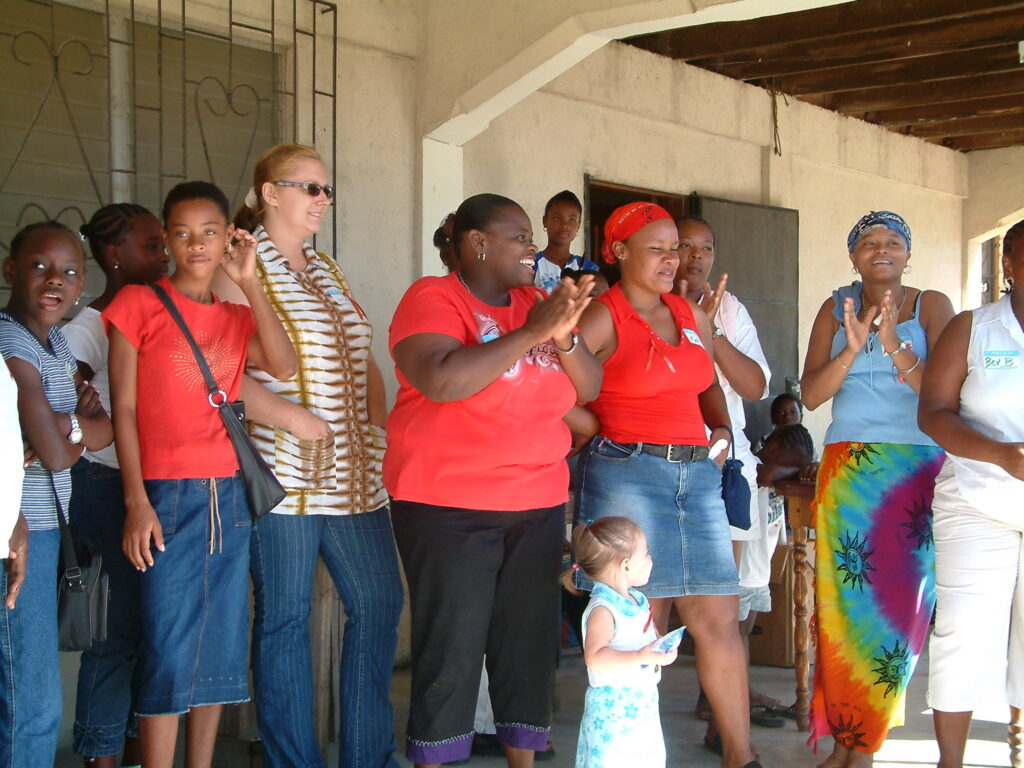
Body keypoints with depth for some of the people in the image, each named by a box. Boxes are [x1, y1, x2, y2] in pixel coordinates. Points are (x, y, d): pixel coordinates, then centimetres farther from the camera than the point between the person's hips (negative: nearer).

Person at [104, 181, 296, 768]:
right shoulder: (138, 304, 1)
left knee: (221, 647, 8)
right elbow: (123, 407, -3)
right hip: (167, 496, -5)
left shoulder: (237, 318, 13)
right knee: (169, 653, -5)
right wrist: (137, 501, -10)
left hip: (230, 497, 5)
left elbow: (284, 366, -6)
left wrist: (249, 282, -7)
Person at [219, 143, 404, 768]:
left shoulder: (328, 271, 19)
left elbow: (364, 363, 23)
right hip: (285, 473, -7)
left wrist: (377, 425, 8)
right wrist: (295, 420, -20)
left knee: (380, 601, 8)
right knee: (285, 616, 1)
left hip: (354, 474, 8)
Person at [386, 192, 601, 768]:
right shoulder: (433, 299, -6)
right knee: (452, 650, -3)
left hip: (538, 505, 6)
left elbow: (588, 388, 8)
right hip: (450, 509, -6)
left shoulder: (534, 304, 12)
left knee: (530, 644, 10)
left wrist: (564, 335, -12)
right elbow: (441, 381, -24)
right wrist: (530, 333, -21)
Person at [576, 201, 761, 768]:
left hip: (696, 475, 6)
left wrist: (720, 428, 12)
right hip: (626, 475, -6)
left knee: (719, 619, 2)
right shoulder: (602, 317, -4)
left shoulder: (692, 315, 16)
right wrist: (603, 434, -12)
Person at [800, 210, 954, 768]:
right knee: (843, 601, -1)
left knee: (899, 603, -1)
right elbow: (811, 394, 1)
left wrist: (894, 346, -20)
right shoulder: (836, 310, 10)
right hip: (846, 470, 2)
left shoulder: (931, 305, 3)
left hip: (916, 471, -2)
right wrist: (852, 349, -14)